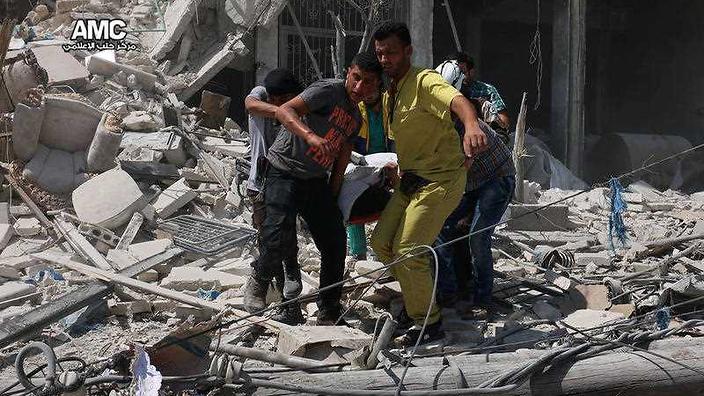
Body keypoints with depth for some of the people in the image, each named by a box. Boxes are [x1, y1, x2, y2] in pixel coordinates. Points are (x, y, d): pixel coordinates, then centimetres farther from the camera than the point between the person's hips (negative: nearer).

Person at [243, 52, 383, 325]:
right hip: (285, 172, -8)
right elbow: (284, 111, -27)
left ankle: (328, 317, 16)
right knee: (280, 236, -24)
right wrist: (311, 135, -43)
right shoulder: (329, 91, -13)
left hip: (316, 180, 8)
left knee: (335, 245, 4)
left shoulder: (356, 119, 13)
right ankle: (258, 284, 6)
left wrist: (331, 198, 12)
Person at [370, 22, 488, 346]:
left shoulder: (424, 81, -18)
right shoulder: (391, 93, 11)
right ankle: (417, 294, 29)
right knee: (381, 241, 10)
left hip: (441, 179, -9)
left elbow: (456, 100, -40)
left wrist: (471, 125, -60)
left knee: (407, 251, -13)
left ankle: (427, 324, 1)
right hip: (411, 179, 9)